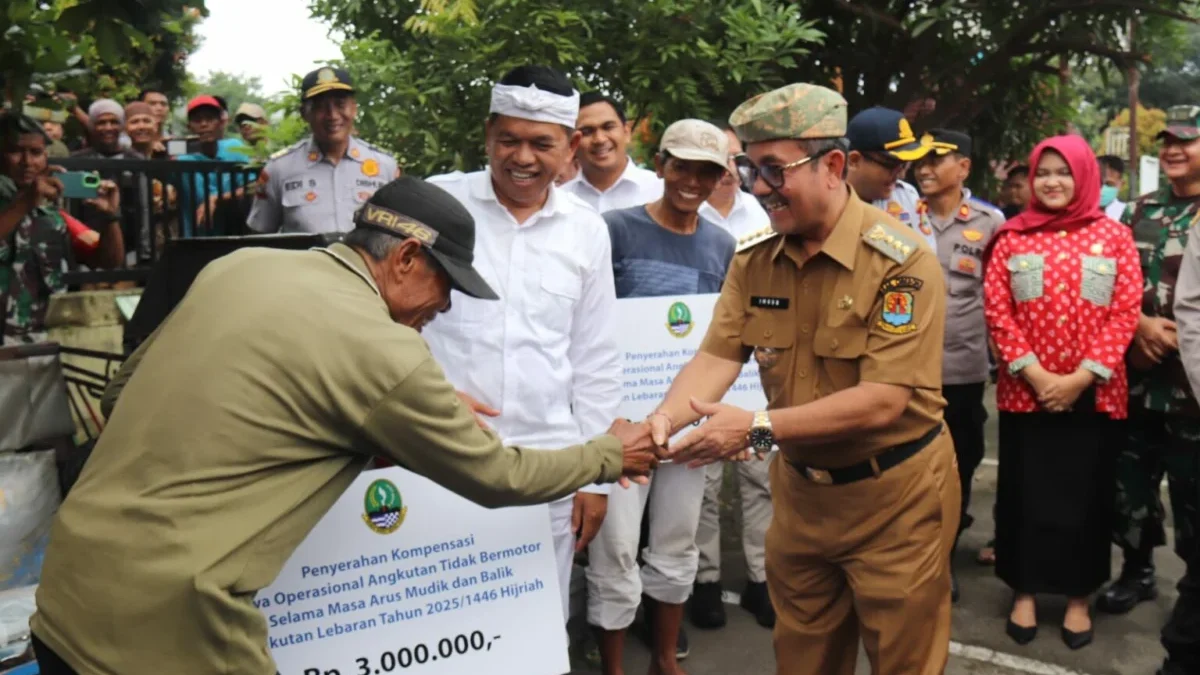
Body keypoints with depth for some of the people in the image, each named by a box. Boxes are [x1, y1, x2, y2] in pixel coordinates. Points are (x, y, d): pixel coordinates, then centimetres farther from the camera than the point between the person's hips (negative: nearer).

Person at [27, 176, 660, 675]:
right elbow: (495, 476, -2)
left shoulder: (239, 265, 4)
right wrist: (608, 456, 14)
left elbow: (119, 393, 14)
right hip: (164, 617, -8)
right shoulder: (386, 352, -15)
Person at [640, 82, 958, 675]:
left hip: (892, 496, -5)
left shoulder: (900, 260, -21)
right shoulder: (753, 259, -2)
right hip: (799, 488, 5)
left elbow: (883, 401, -26)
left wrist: (758, 428, -32)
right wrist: (666, 416, -30)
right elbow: (717, 357, -9)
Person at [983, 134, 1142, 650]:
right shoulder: (1012, 237, 3)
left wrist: (1082, 377, -12)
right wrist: (1036, 374, -11)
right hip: (1025, 391, 0)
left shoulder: (1114, 236, 2)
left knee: (1085, 496, 9)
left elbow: (1126, 312, -3)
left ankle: (1078, 597, 25)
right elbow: (996, 310, -2)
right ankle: (1025, 592, 23)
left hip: (1094, 394, 0)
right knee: (1026, 494, 8)